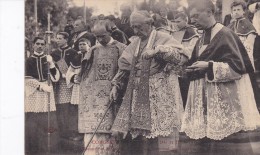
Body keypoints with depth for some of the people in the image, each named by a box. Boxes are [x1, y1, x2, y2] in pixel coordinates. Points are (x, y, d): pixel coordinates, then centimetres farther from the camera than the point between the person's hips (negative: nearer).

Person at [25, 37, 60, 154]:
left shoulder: (48, 59, 9)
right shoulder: (29, 60, 7)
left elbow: (55, 78, 1)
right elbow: (27, 79, 0)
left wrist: (51, 64, -12)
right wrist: (41, 86, -10)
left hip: (47, 92, 1)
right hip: (33, 93, -1)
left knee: (48, 121, -5)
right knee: (32, 121, -5)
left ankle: (47, 147, 4)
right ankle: (33, 148, 5)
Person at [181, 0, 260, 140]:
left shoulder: (225, 34, -11)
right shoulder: (202, 38, 13)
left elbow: (237, 66, -16)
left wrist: (208, 66, -22)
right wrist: (192, 68, 0)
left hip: (223, 97, -7)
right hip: (205, 96, 7)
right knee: (208, 132, 6)